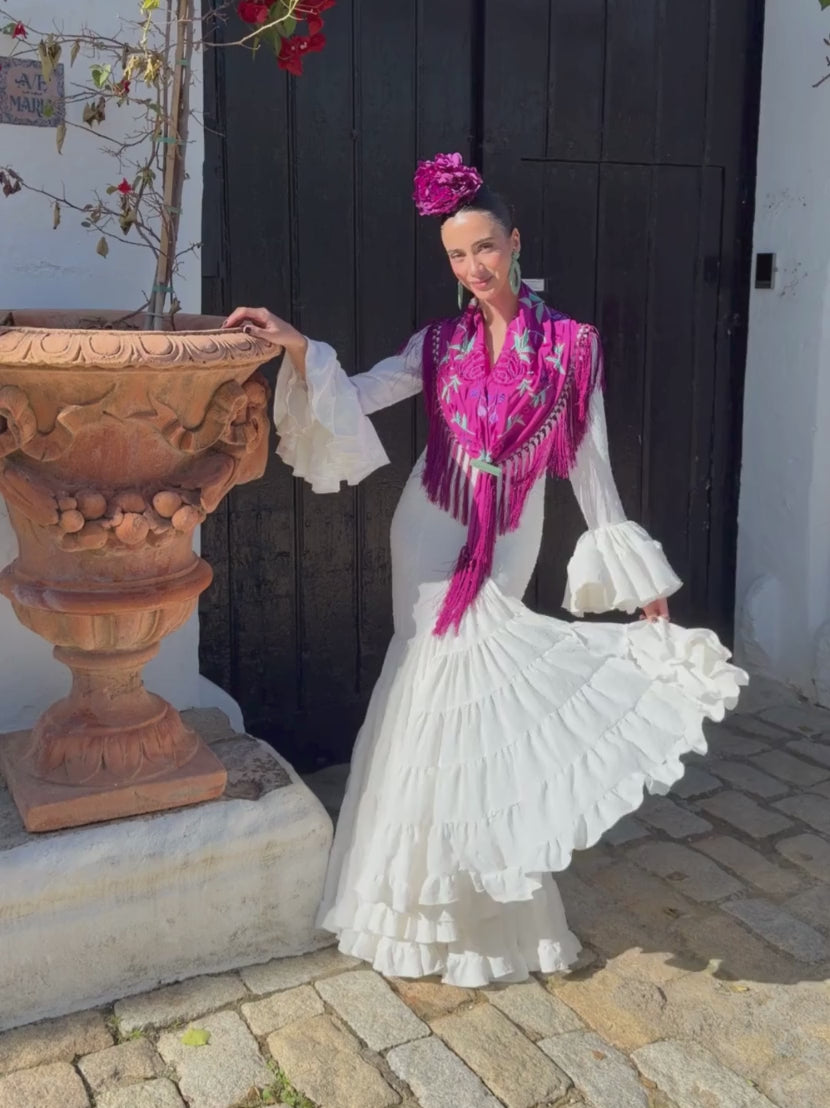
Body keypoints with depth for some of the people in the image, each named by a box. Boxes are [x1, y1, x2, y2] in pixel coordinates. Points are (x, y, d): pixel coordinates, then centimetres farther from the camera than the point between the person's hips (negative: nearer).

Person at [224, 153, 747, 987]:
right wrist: (294, 345, -22)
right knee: (452, 684, -3)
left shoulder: (570, 347, 0)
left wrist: (643, 584, 3)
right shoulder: (440, 344, 6)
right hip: (432, 536, 1)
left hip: (507, 545, -1)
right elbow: (353, 399, -5)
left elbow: (590, 467, 3)